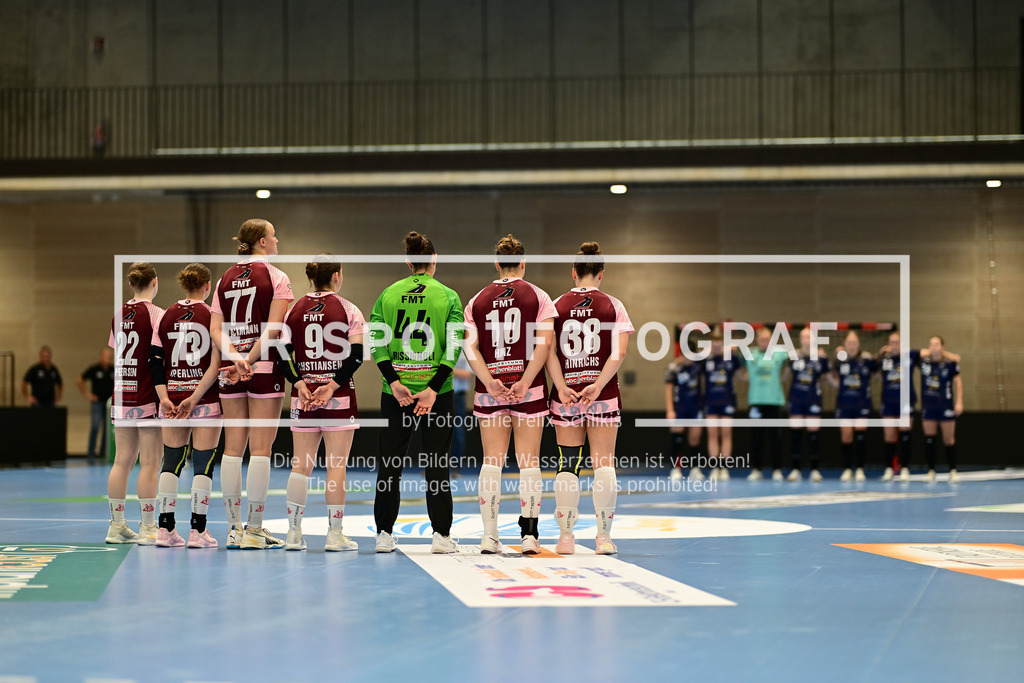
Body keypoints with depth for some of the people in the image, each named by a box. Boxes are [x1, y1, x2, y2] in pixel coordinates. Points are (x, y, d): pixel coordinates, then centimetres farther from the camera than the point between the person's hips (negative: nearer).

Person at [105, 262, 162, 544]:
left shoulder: (119, 315, 10)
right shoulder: (156, 314, -9)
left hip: (122, 394, 7)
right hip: (147, 395, -6)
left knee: (122, 460, 9)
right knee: (150, 463, -4)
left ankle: (117, 524, 12)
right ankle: (148, 528, -4)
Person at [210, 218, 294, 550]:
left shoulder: (225, 279, 11)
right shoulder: (275, 277, -4)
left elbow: (216, 329, 3)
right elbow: (273, 328, -15)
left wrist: (236, 357, -8)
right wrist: (251, 358, -14)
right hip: (265, 367, -5)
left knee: (233, 447, 7)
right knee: (260, 448, -3)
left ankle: (234, 528, 9)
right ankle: (254, 529, -3)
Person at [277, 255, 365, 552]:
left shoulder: (295, 310, 7)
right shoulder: (347, 309, -2)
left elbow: (283, 354, 1)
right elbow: (357, 354, -11)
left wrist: (300, 384, -6)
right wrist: (333, 385, -12)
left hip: (303, 396, 3)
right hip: (339, 397, -3)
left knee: (300, 464, 7)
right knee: (337, 465, 0)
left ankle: (294, 533, 7)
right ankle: (335, 534, 0)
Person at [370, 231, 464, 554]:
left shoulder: (388, 295, 4)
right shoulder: (448, 296, -2)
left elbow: (376, 341, -4)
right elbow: (454, 346, -10)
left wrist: (394, 381, -9)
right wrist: (433, 389, -12)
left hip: (395, 391, 2)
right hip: (436, 391, -2)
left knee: (389, 464, 8)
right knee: (437, 464, 4)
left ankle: (384, 534, 10)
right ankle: (441, 535, 4)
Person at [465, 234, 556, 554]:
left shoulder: (477, 300, 7)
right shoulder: (537, 296, 1)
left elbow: (470, 347, -3)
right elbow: (544, 343, -9)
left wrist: (490, 382, -9)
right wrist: (524, 382, -11)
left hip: (490, 390, 2)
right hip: (529, 390, -2)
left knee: (492, 461, 5)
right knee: (529, 461, 3)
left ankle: (489, 536, 3)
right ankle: (529, 534, 1)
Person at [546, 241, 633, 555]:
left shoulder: (557, 306, 4)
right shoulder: (612, 305, 1)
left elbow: (549, 351, -5)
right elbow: (618, 352, -9)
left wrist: (562, 387, -9)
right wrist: (598, 386, -12)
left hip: (565, 396, 1)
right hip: (604, 396, -1)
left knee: (567, 464, 5)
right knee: (604, 464, 2)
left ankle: (566, 536, 5)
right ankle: (604, 537, 0)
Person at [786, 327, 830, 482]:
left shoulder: (820, 357, 0)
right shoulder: (794, 356, 4)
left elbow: (827, 376, 7)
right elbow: (788, 375, 15)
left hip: (813, 399, -1)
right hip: (796, 398, 1)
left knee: (814, 433, -1)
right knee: (795, 433, 2)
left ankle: (815, 470, 6)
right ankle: (796, 469, 8)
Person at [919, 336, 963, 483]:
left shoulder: (950, 363, -5)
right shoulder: (924, 361, 1)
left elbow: (957, 382, 0)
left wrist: (959, 402, -5)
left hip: (946, 406, -3)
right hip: (928, 406, 3)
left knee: (949, 440, 2)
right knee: (929, 439, 4)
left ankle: (953, 471, 10)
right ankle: (931, 471, 11)